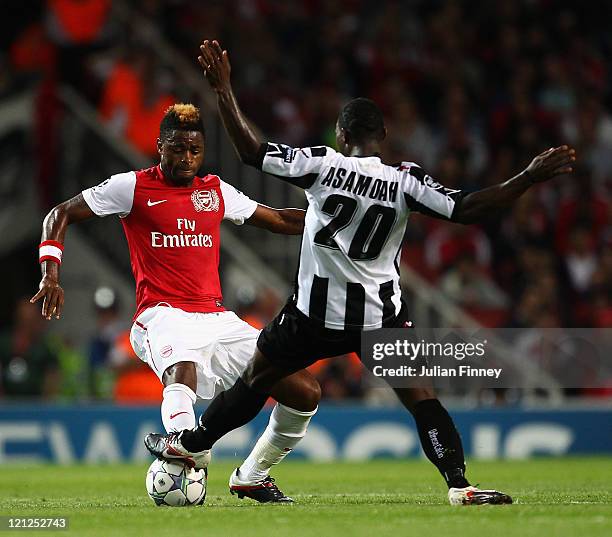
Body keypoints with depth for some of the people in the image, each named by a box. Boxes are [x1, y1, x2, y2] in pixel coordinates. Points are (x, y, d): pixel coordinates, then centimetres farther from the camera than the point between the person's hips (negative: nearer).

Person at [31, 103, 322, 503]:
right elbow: (61, 216, 5)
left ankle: (252, 477, 16)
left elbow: (280, 220, 26)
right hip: (164, 316, -6)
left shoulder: (216, 191, 16)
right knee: (183, 371, -42)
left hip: (217, 318, 6)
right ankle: (189, 462, -63)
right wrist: (50, 275, -9)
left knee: (305, 393, -2)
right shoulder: (133, 186, 3)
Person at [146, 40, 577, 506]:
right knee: (420, 396, 5)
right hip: (381, 316, 0)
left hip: (316, 313, 0)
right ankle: (459, 484, -8)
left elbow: (251, 150, -9)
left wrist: (222, 89, -2)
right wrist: (530, 178, -11)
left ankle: (189, 444, 32)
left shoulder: (322, 164, -11)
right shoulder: (406, 182, -10)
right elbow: (467, 209, -15)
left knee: (256, 379, 17)